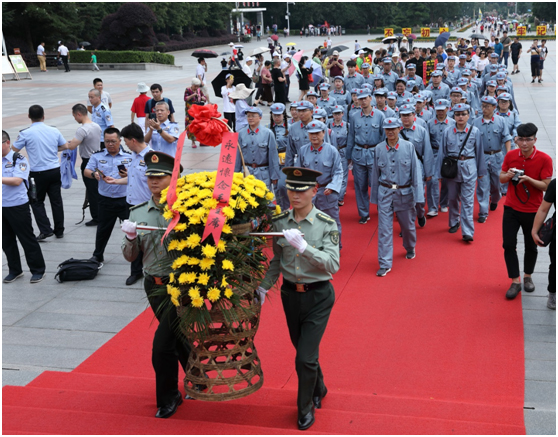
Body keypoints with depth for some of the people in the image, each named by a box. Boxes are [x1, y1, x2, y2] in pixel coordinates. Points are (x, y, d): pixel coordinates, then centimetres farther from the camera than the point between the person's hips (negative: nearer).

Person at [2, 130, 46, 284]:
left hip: (17, 206, -5)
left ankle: (38, 271, 14)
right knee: (6, 241, 12)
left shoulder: (18, 160, -7)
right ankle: (14, 271, 26)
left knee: (27, 239, 3)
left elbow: (17, 180, -19)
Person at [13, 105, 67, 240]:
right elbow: (64, 146, 13)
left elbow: (13, 150, -2)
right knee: (56, 201, 11)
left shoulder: (26, 133, -10)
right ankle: (59, 231, 18)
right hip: (55, 170, 3)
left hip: (38, 173, -3)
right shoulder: (54, 131, 1)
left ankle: (45, 230, 0)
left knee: (37, 202, 11)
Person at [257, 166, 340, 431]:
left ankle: (305, 408, 19)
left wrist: (303, 246, -35)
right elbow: (277, 261, 7)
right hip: (290, 294, 4)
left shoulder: (327, 225, -15)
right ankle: (319, 389, 47)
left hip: (318, 297, -4)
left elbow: (333, 265, -25)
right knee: (304, 350, 19)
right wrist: (263, 287, -2)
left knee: (305, 357, -6)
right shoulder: (279, 222, -4)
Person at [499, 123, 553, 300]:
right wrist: (508, 175, -16)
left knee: (531, 246, 12)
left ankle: (527, 277, 33)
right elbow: (501, 178, 6)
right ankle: (515, 281, 10)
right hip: (511, 209, 2)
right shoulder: (510, 156, -3)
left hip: (532, 211, -2)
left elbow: (546, 186, -12)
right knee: (508, 245, -2)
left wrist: (528, 179, -27)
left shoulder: (544, 159, -12)